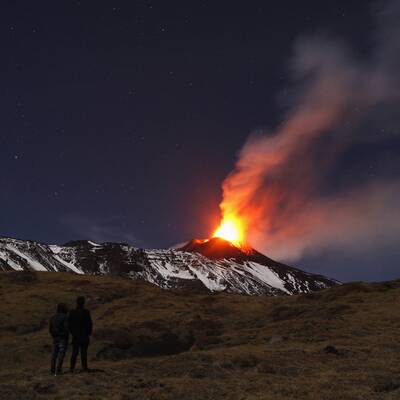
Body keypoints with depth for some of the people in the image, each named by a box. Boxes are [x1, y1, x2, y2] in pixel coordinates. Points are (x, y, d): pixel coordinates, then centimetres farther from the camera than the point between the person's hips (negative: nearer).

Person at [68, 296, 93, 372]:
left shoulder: (72, 312, 0)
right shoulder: (86, 312, -11)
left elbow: (69, 324, 2)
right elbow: (90, 323, -9)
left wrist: (72, 333, 14)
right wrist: (89, 333, 5)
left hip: (75, 335, 3)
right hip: (84, 335, -3)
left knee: (74, 352, 9)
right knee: (84, 352, 1)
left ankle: (72, 368, 7)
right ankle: (84, 367, 3)